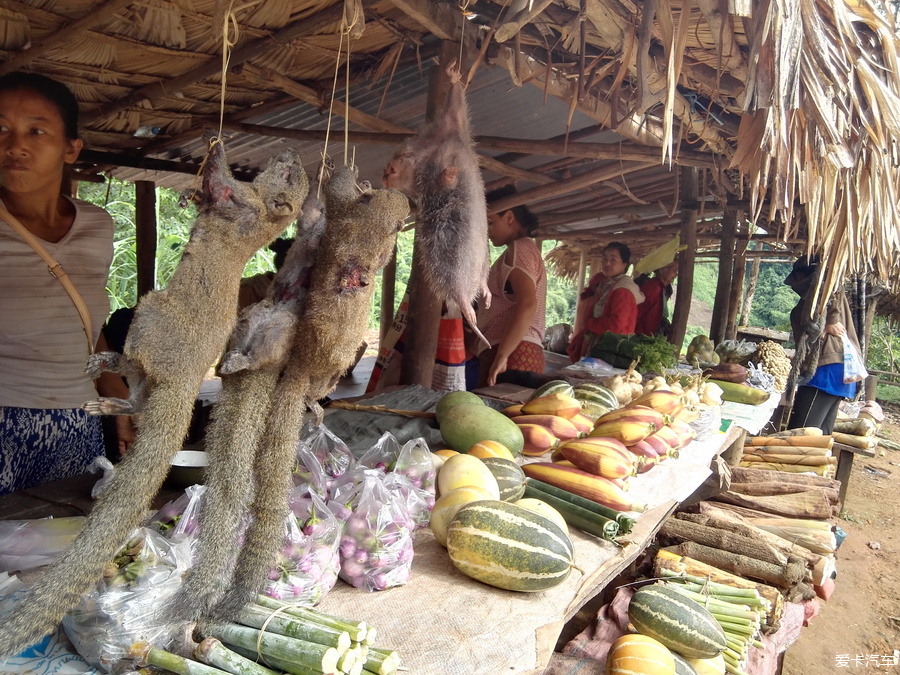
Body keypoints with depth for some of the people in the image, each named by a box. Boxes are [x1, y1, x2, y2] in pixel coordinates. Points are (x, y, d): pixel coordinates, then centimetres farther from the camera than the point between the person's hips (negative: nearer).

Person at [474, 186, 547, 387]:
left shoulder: (519, 249, -6)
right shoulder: (525, 249, 26)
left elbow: (527, 305, -21)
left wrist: (501, 356, -24)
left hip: (513, 353, -10)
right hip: (519, 353, 10)